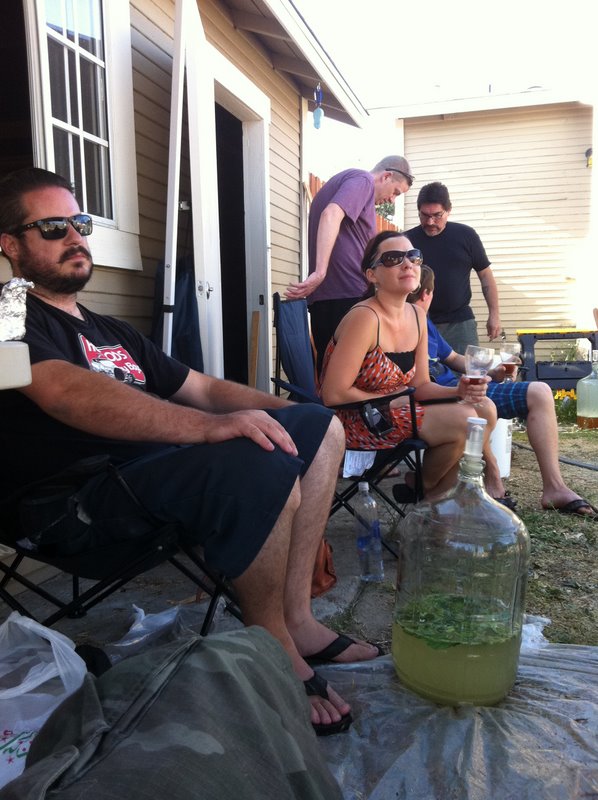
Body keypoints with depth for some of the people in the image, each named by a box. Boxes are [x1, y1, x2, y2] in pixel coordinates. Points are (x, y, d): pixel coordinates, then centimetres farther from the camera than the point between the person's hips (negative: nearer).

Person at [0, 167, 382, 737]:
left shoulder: (111, 331, 27)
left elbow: (199, 388, 24)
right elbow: (69, 392, -22)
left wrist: (288, 408, 12)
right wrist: (211, 426, -33)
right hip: (83, 495, -9)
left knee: (320, 427, 4)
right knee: (263, 464, -33)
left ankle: (296, 615, -1)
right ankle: (272, 643, -7)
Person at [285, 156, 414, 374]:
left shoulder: (338, 182, 28)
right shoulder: (363, 180, -2)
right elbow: (331, 215, -19)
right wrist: (319, 273, -27)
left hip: (322, 297, 9)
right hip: (348, 297, -9)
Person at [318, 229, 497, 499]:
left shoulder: (417, 316, 5)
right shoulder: (365, 318, -21)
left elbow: (420, 385, 7)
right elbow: (334, 394, -23)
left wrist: (459, 391, -12)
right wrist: (390, 400, -11)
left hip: (392, 410, 9)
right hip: (352, 422, -9)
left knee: (485, 409, 1)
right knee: (463, 420, -18)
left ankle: (437, 495, 16)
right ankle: (422, 490, 11)